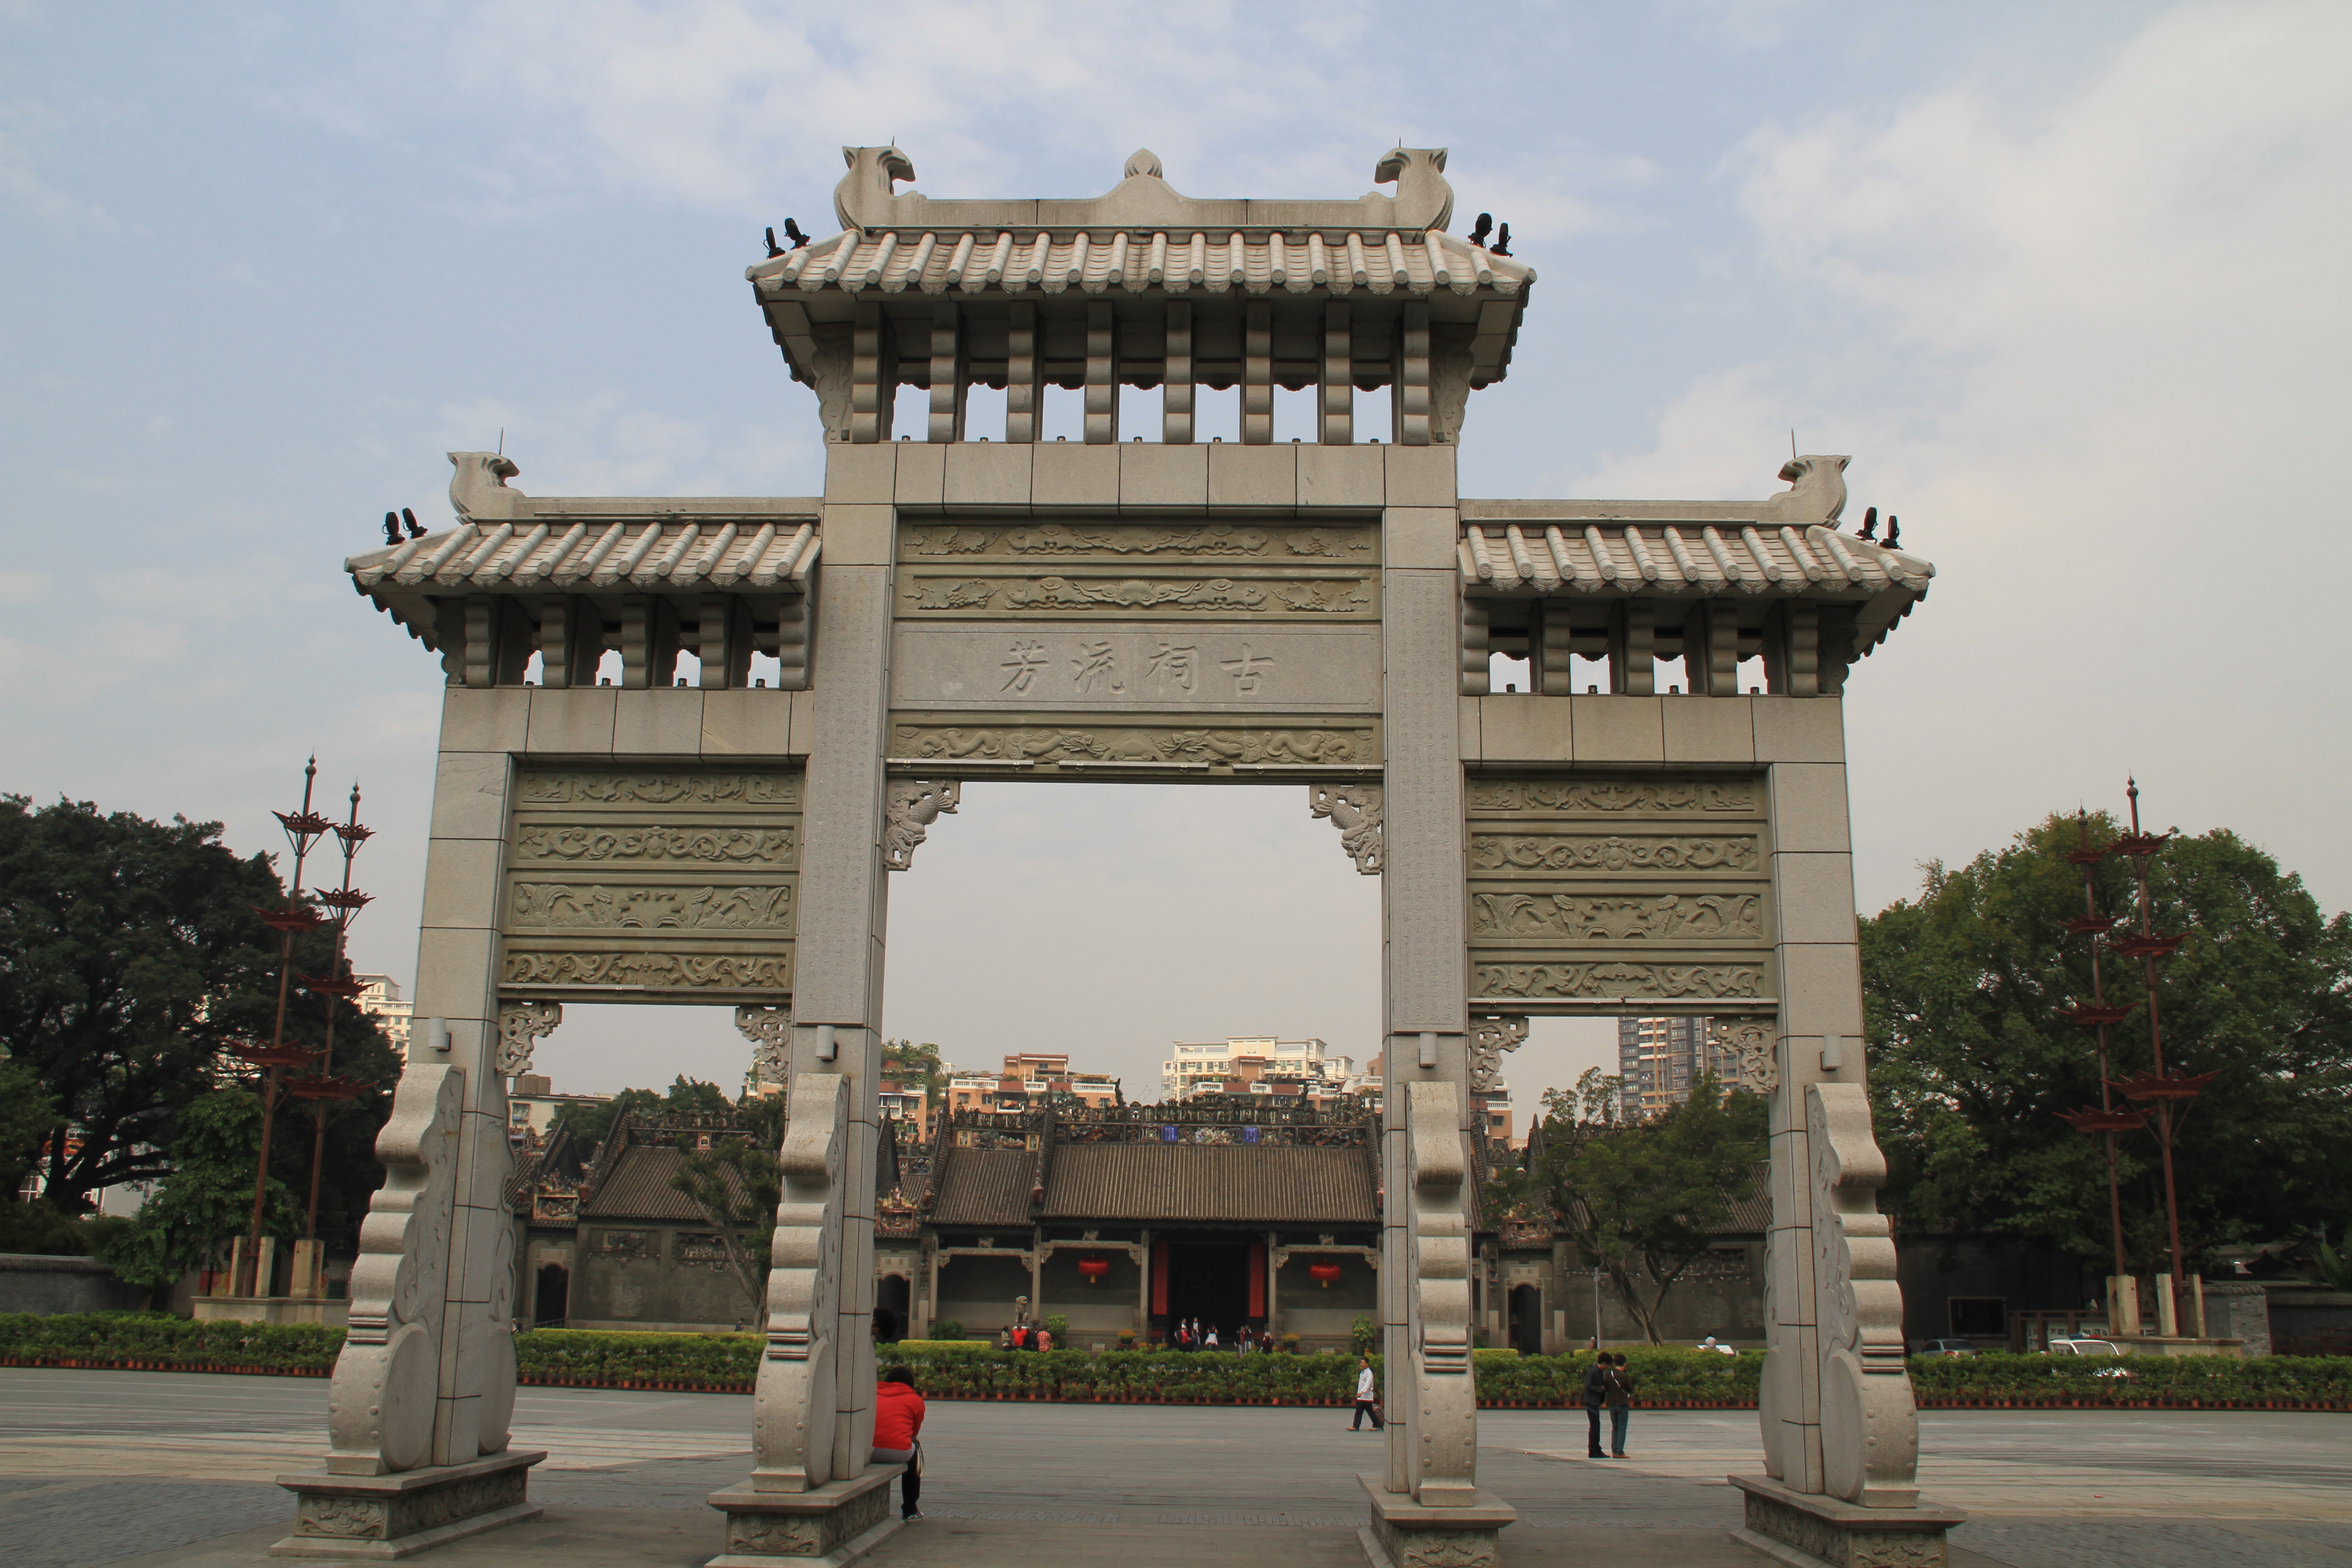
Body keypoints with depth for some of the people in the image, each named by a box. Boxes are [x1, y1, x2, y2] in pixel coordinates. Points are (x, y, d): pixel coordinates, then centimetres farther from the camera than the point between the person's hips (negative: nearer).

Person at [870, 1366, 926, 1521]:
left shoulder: (872, 1394, 20)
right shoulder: (915, 1400, 14)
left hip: (867, 1453, 2)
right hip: (899, 1453, -2)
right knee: (915, 1449, 32)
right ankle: (910, 1510, 34)